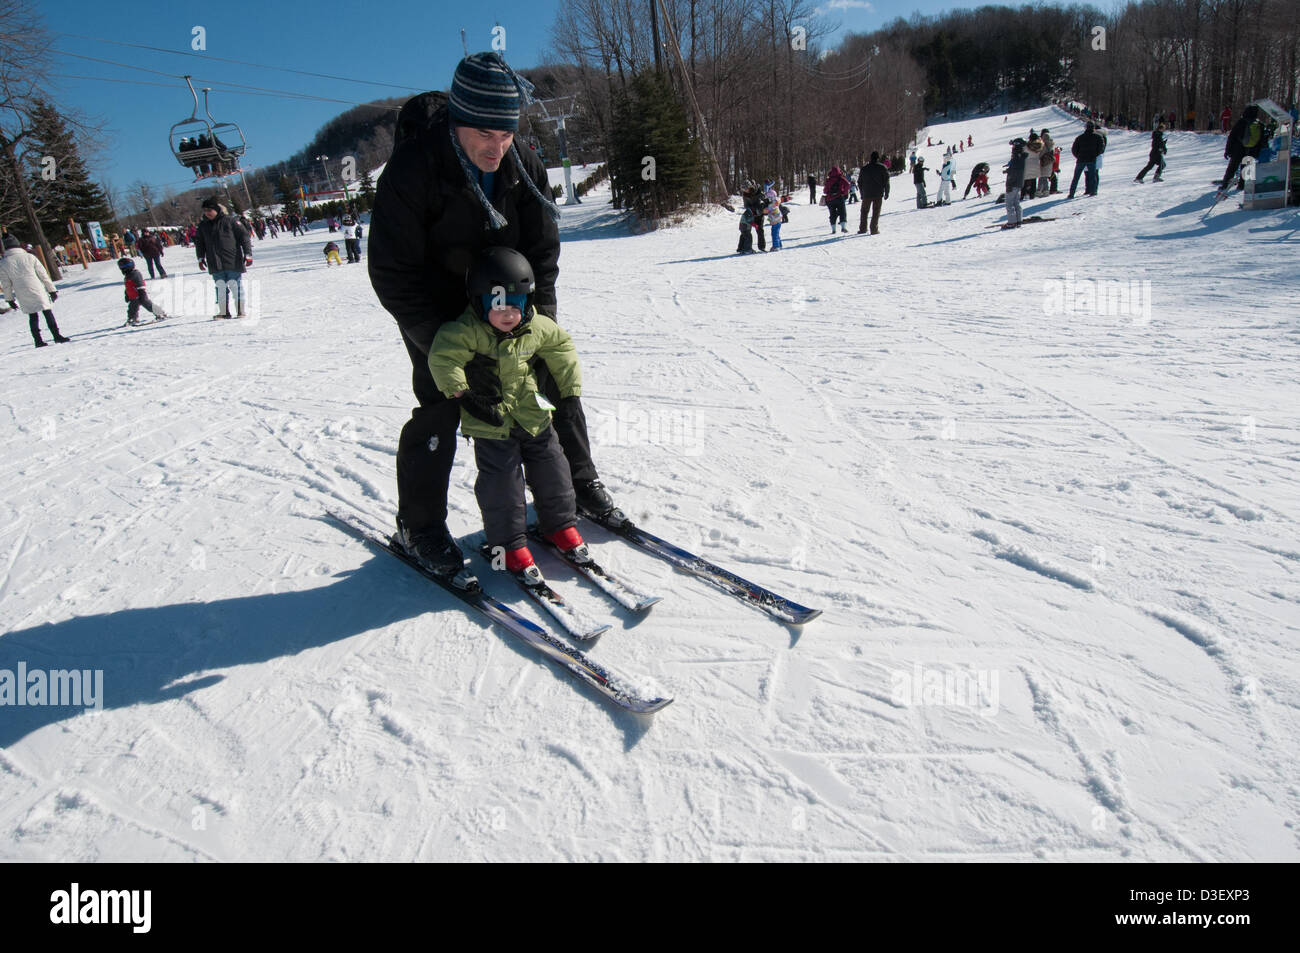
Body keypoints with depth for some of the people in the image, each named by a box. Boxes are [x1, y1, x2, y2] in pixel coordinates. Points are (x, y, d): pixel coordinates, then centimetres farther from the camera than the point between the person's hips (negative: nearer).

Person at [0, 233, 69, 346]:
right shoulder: (29, 257, -4)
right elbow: (43, 275, -2)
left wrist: (10, 299, 14)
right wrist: (52, 290, 6)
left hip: (22, 296, 2)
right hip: (37, 291, -2)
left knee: (33, 316, 13)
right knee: (48, 313, 5)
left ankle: (38, 340, 11)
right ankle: (57, 336, 1)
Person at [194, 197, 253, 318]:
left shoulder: (230, 220, -2)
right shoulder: (203, 225, 12)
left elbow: (244, 236, -2)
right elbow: (199, 241, 24)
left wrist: (248, 254, -6)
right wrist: (200, 258, 16)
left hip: (233, 262, -4)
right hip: (216, 265, 4)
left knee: (236, 286, -2)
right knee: (220, 288, 2)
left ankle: (240, 311, 4)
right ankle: (224, 312, 6)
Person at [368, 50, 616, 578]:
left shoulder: (522, 166, -11)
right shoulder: (410, 171, -25)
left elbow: (542, 249, -3)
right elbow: (392, 274, -22)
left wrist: (536, 315, -13)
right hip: (436, 312, -5)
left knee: (562, 378, 3)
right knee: (441, 407, -12)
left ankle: (580, 483, 23)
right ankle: (417, 526, 6)